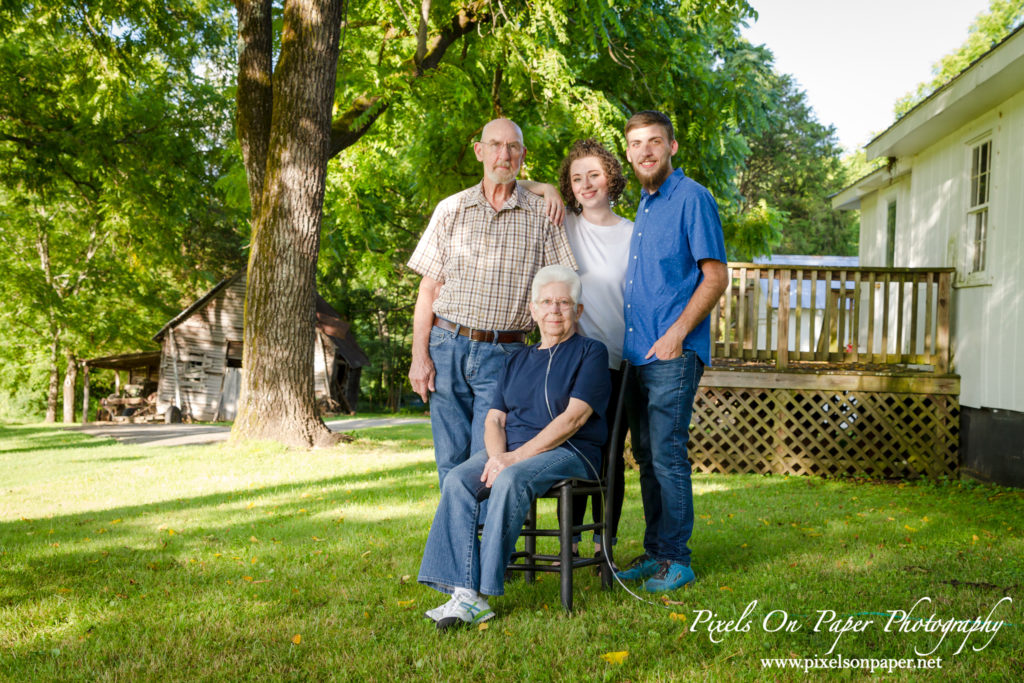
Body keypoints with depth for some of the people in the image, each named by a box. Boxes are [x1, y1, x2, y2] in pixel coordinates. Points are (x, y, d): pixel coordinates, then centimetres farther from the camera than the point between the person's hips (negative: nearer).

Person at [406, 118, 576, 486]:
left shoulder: (541, 215, 4)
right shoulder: (451, 210, 8)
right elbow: (428, 289, 7)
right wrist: (420, 356, -1)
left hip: (505, 356, -2)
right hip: (447, 348, 2)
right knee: (451, 461, 5)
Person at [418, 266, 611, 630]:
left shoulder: (591, 352, 4)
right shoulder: (519, 359, 22)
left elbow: (573, 419, -9)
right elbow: (495, 419, 14)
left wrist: (516, 457, -16)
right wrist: (497, 456, -10)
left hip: (568, 452, -5)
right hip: (509, 450, 5)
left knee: (511, 481, -36)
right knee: (457, 481, -25)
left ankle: (482, 594, -34)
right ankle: (464, 591, -33)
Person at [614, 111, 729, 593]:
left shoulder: (692, 198, -6)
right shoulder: (644, 205, 20)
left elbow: (716, 276, -11)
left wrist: (676, 333, -18)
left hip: (673, 354, -8)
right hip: (637, 353, 8)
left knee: (667, 455, -7)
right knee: (646, 456, 11)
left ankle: (676, 559, 2)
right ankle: (654, 552, 19)